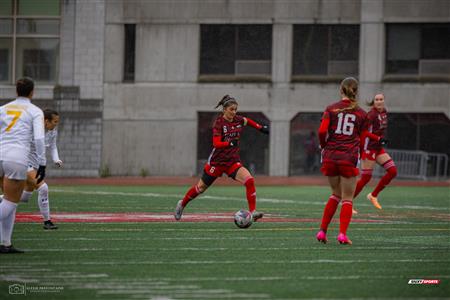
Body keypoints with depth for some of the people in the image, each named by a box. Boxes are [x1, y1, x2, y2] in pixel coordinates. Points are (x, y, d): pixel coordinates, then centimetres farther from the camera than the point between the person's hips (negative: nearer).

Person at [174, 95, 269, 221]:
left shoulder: (238, 120, 1)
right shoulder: (219, 123, -15)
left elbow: (247, 121, 27)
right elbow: (216, 143, -26)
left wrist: (261, 127, 22)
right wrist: (230, 143, -42)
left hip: (233, 161, 4)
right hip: (217, 162, -4)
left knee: (249, 180, -21)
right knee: (201, 187, 14)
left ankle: (253, 212, -18)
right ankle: (182, 204, 40)